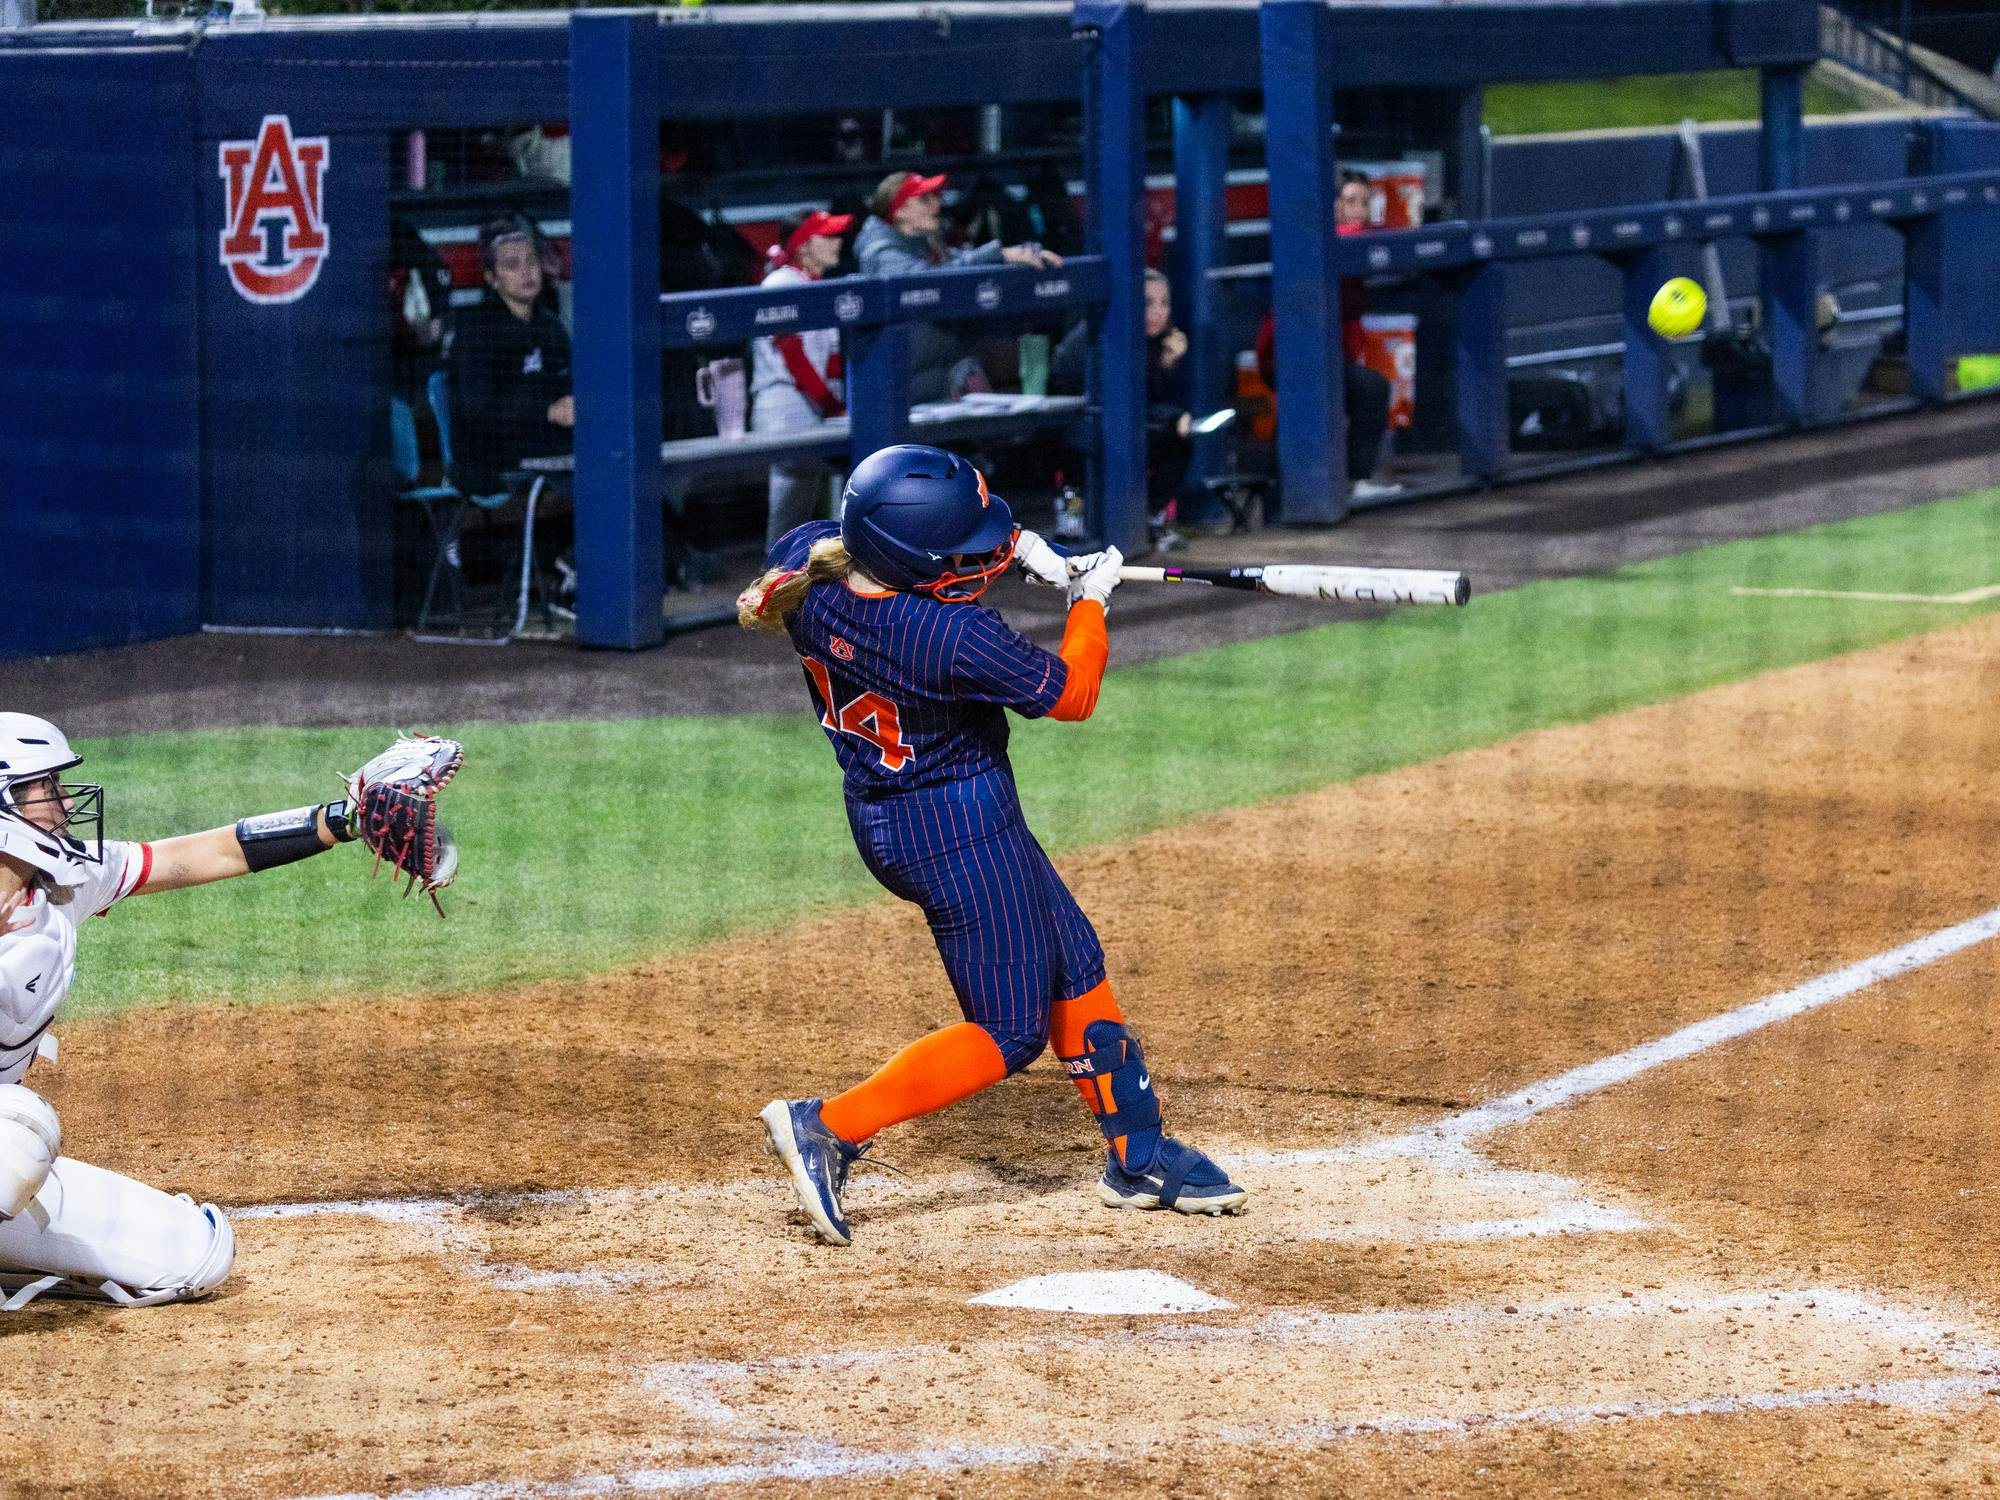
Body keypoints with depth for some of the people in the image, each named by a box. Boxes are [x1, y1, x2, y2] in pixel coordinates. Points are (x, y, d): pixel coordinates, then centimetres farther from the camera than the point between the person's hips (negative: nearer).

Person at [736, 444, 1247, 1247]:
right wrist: (1091, 597, 2)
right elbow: (1070, 695, -14)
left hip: (879, 816, 9)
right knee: (1010, 1033, 4)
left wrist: (1021, 548, 2)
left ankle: (1138, 1157, 31)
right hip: (960, 829, -9)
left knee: (1074, 968, 20)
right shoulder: (957, 638, -32)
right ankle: (827, 1128, -4)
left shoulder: (801, 558, -14)